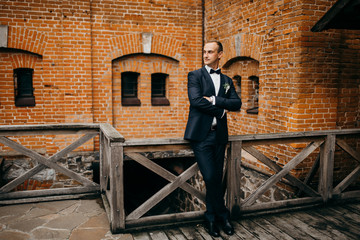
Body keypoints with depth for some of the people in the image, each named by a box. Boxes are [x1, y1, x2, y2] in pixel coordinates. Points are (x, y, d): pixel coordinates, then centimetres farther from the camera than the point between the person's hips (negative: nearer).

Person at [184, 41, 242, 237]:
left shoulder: (227, 80, 16)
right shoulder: (195, 75, 4)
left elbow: (237, 103, 3)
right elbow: (195, 101, -12)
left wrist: (214, 99, -11)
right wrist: (221, 111, -6)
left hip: (219, 135, 4)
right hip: (201, 134, -4)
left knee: (216, 178, 7)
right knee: (210, 177, -8)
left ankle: (211, 218, 23)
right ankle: (222, 215, 14)